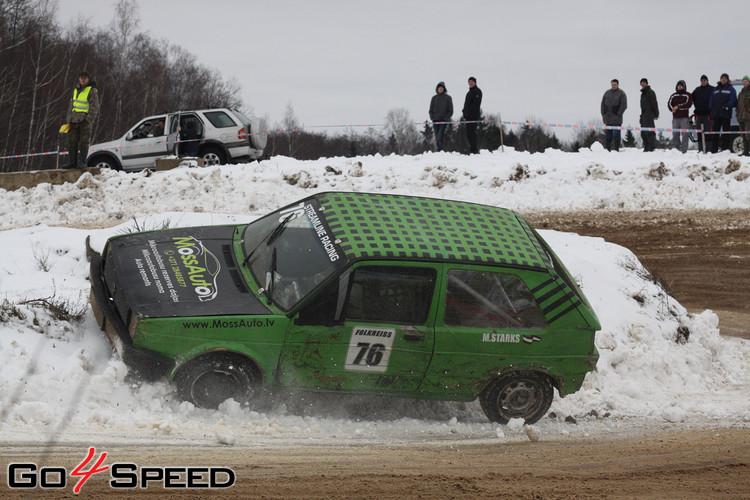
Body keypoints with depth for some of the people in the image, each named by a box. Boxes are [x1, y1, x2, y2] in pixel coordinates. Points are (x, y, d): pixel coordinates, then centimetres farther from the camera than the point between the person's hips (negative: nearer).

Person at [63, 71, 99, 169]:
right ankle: (72, 161, 10)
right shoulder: (76, 90, 17)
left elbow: (94, 107, -8)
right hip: (74, 120, 7)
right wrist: (69, 119, 15)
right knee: (72, 141, 6)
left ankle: (82, 162, -5)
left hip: (85, 120, -7)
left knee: (84, 142, -6)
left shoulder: (92, 91, -3)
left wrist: (89, 119, -16)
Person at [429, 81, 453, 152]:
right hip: (435, 121, 4)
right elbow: (431, 110, 17)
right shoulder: (434, 98, 13)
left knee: (439, 138, -19)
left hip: (443, 121, -4)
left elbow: (450, 110, 4)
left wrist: (446, 118, -9)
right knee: (437, 139, 1)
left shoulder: (448, 98, 4)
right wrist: (432, 117, 0)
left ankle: (440, 151, -21)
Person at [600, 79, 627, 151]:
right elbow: (603, 103, 18)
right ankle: (607, 149, 7)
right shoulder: (607, 93, 14)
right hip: (607, 118, 5)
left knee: (616, 134, -5)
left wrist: (618, 114, -12)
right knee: (608, 133, 4)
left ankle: (616, 149, -3)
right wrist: (603, 113, 6)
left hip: (616, 118, -5)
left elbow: (624, 105, -5)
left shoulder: (621, 93, 0)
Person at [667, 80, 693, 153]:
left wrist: (678, 107, -12)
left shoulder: (688, 95, 5)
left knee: (685, 134, -9)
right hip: (675, 117, 4)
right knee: (675, 134, 2)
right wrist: (672, 109, -13)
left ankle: (683, 150, -11)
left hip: (684, 117, -4)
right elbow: (669, 103, 7)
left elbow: (688, 104, -8)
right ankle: (674, 148, 5)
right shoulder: (673, 96, 18)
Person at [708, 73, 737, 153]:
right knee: (715, 131, 6)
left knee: (726, 131, -4)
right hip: (716, 113, 5)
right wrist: (711, 111, 5)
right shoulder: (716, 89, 18)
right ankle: (714, 150, 10)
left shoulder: (730, 89, 3)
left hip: (725, 114, -5)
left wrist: (726, 106, -19)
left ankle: (726, 148, -4)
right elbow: (711, 100, 16)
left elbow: (732, 100, -6)